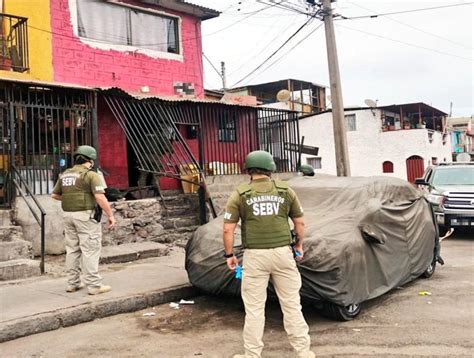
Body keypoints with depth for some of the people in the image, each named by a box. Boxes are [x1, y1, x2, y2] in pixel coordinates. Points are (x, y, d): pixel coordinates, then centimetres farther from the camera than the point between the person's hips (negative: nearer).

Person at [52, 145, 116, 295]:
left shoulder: (64, 175, 11)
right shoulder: (91, 175, -10)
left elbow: (55, 195, 18)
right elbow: (100, 198, -18)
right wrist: (110, 215, -12)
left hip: (68, 215, 7)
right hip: (86, 215, -7)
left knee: (72, 249, 14)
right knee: (90, 250, -2)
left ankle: (72, 283, 21)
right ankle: (94, 285, 0)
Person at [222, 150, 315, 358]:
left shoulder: (240, 194, -1)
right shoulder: (285, 191, 5)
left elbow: (228, 229, -4)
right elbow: (300, 222, 10)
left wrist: (229, 254, 7)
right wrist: (299, 244, 24)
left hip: (255, 255, -1)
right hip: (282, 252, 2)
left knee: (254, 308, 7)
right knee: (291, 304, 11)